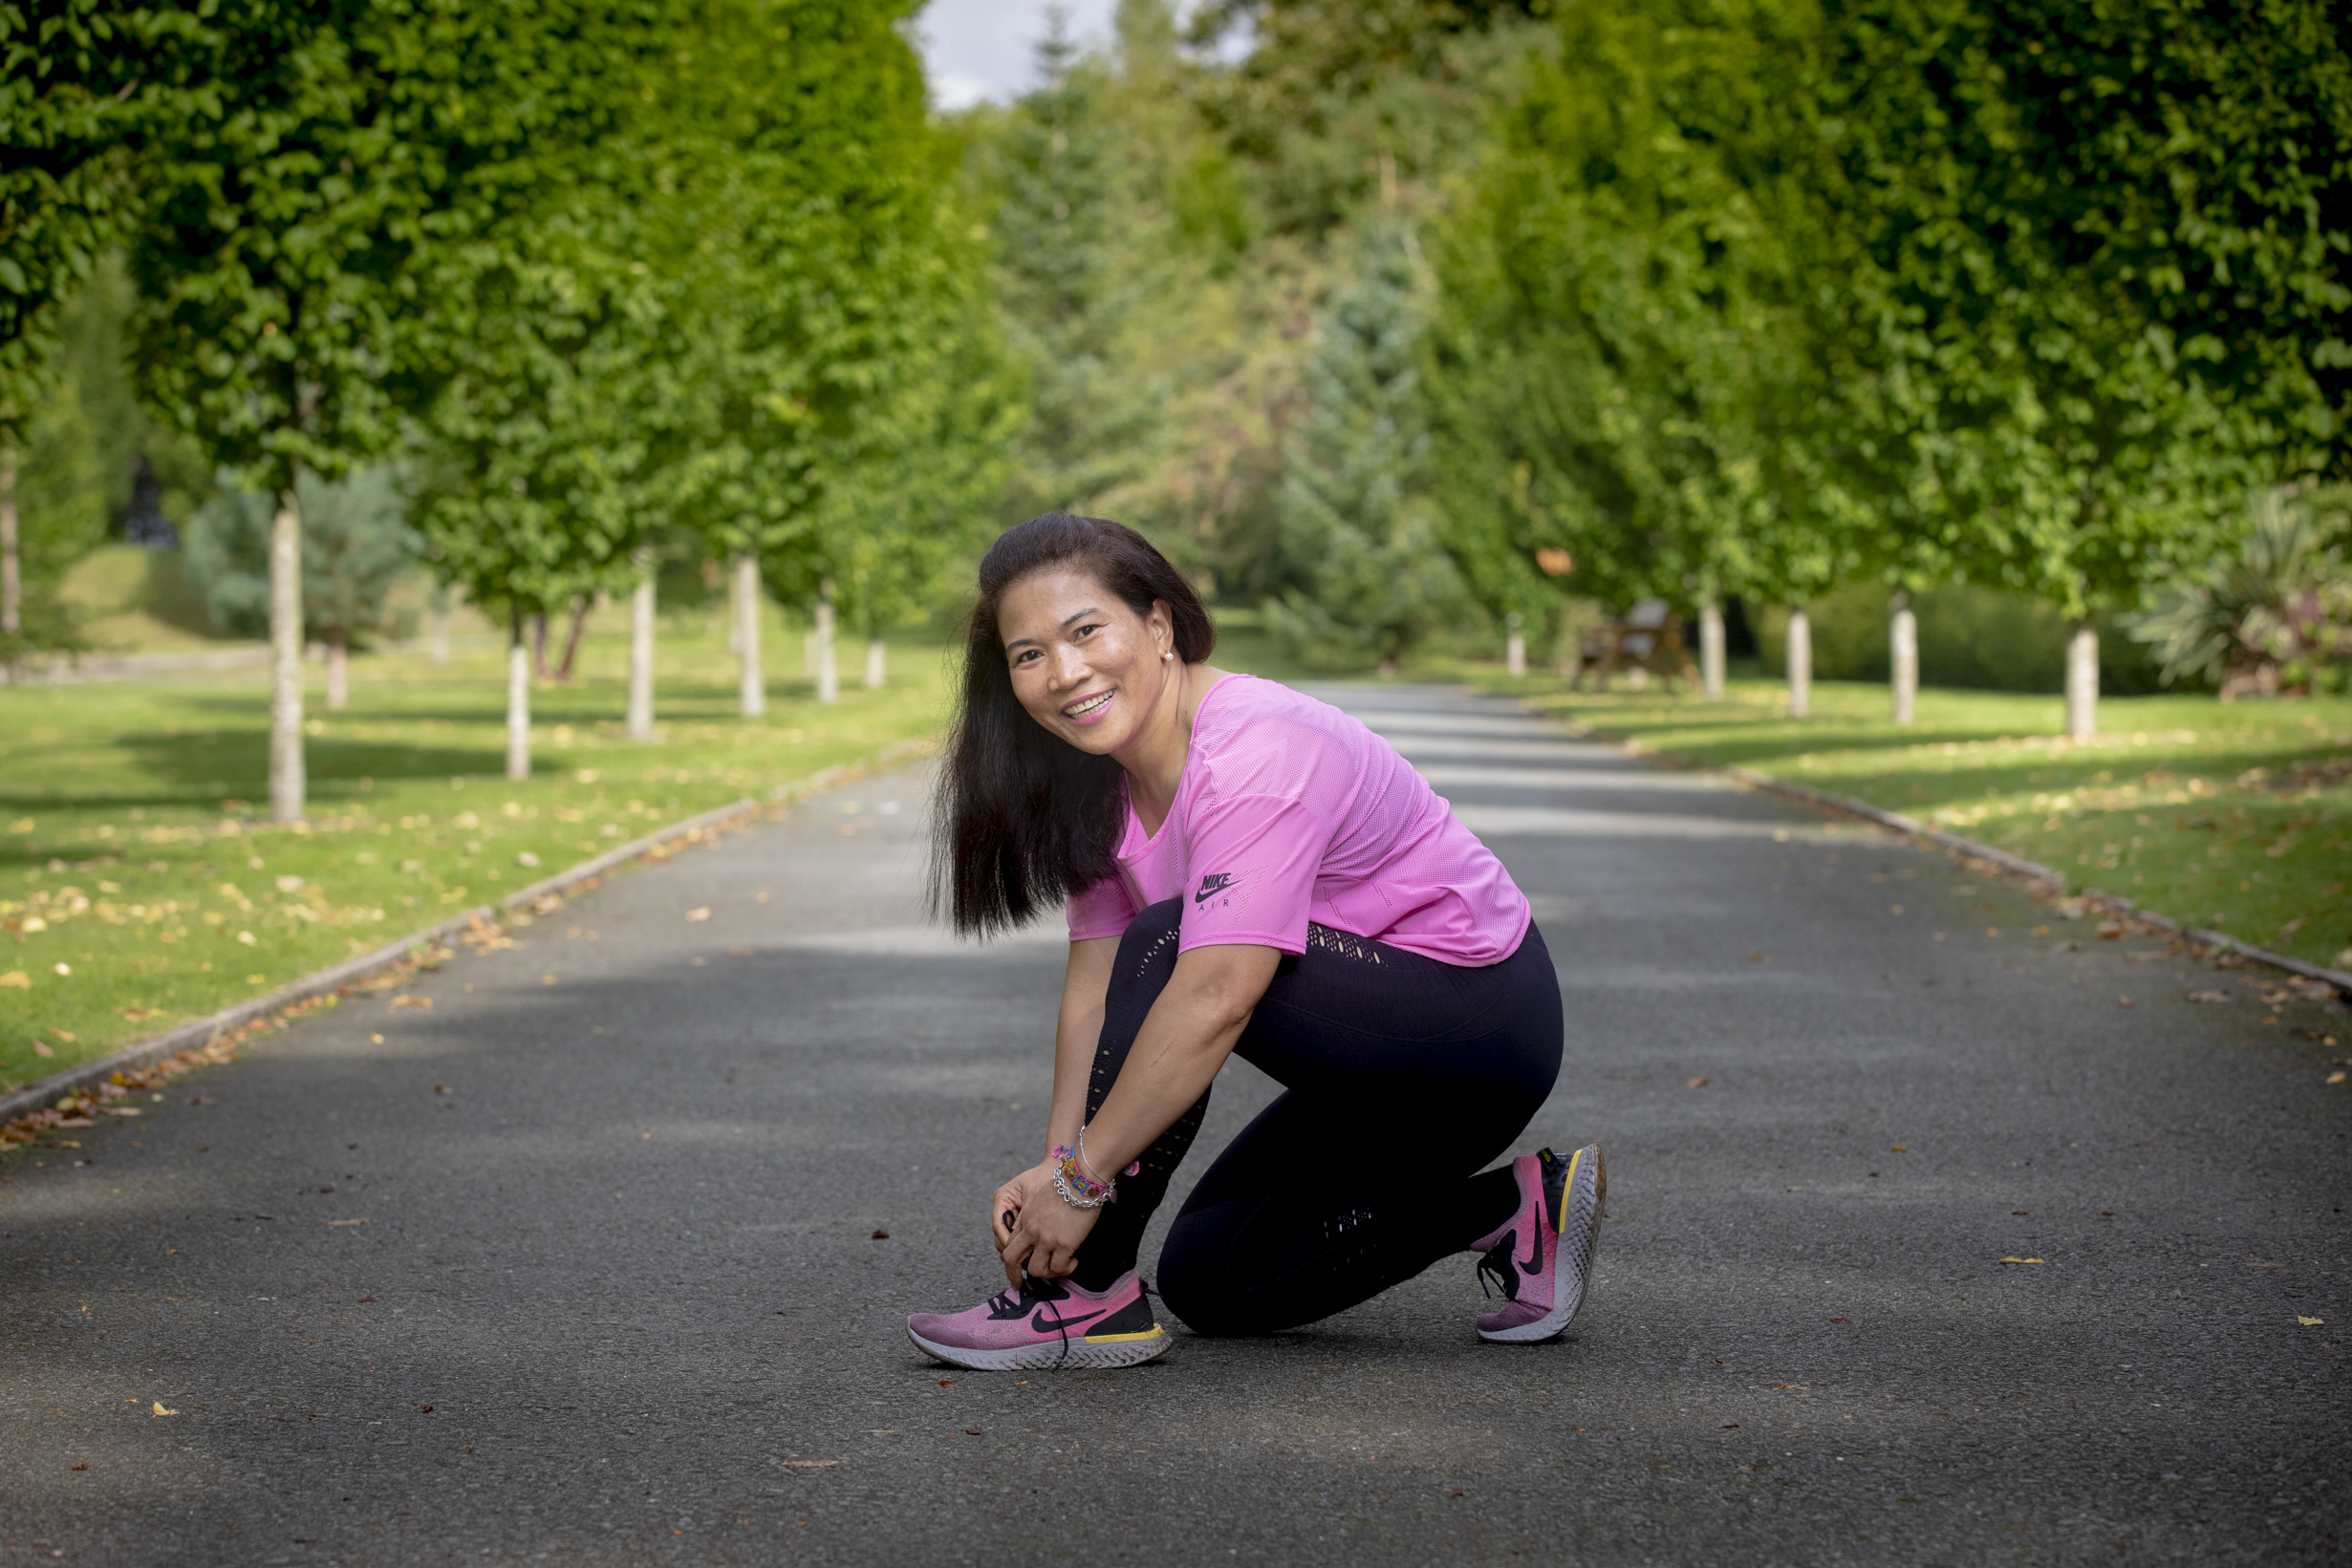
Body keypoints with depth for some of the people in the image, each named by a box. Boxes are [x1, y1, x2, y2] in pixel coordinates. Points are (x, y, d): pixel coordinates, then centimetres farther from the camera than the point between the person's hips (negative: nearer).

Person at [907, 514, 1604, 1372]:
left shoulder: (1256, 753, -27)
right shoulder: (1104, 773, 1)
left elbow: (1217, 999, -34)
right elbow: (1094, 980, -1)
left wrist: (1083, 1179, -29)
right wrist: (1056, 1162, -13)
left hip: (1481, 1021, -10)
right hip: (1387, 1049, 10)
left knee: (1167, 948, -27)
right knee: (1208, 1279, 10)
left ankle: (1085, 1296, -18)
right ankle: (1511, 1209, 12)